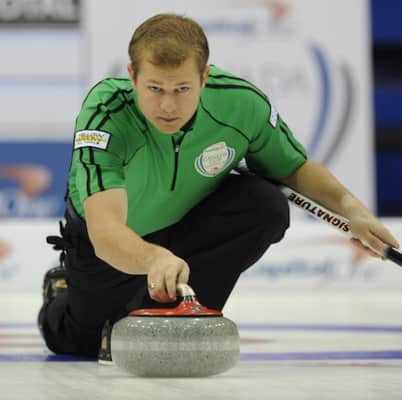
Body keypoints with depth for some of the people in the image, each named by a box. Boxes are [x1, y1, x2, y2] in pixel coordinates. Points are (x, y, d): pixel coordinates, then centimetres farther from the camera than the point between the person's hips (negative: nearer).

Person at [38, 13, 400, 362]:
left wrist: (349, 206, -26)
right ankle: (65, 294, 44)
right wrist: (154, 258, -73)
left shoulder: (243, 104, -29)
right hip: (109, 243, -2)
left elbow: (295, 168, -8)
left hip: (191, 224, 2)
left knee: (266, 204, -26)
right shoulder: (105, 114, -40)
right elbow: (104, 229, -52)